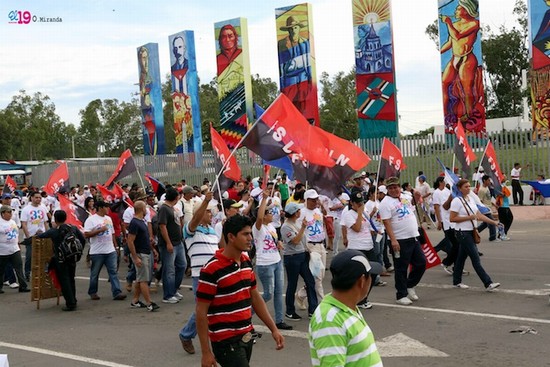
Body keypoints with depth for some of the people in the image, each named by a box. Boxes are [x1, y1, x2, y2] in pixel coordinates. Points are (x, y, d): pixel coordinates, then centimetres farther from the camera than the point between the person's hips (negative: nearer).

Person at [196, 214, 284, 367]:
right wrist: (206, 352, -15)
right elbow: (201, 312, -15)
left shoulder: (246, 262, 6)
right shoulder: (212, 270, -18)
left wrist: (273, 329, 10)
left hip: (246, 336, 7)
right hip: (226, 341, -7)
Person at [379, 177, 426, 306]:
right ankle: (401, 295, 12)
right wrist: (393, 240, -22)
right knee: (401, 269, 1)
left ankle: (410, 285, 28)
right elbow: (386, 223, -17)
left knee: (421, 263, 10)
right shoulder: (385, 203, -10)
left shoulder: (406, 197, 12)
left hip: (414, 238, 7)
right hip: (400, 241, -7)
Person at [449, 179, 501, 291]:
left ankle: (457, 281, 24)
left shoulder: (471, 199, 11)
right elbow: (452, 218, -17)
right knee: (475, 258, -9)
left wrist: (493, 222, 3)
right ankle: (488, 283, -11)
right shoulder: (457, 201, -13)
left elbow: (479, 215, 11)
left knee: (462, 256, 15)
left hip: (471, 232, 8)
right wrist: (469, 217, -19)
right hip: (463, 232, -8)